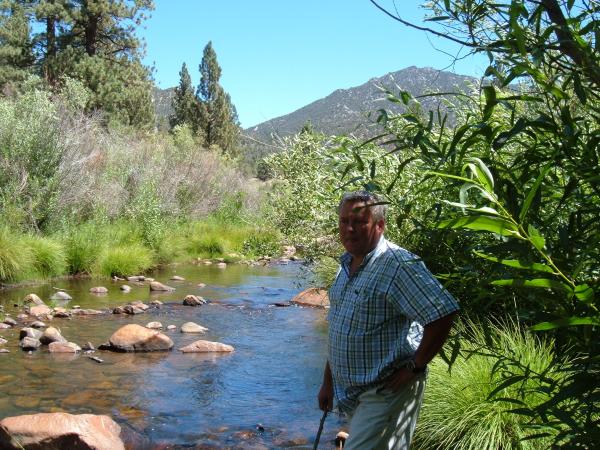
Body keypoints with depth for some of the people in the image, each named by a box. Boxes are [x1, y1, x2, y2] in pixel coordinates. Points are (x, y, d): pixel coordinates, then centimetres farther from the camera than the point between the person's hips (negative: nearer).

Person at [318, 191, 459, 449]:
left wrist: (414, 367, -19)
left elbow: (443, 314, -25)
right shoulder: (346, 266, 10)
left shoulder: (398, 265, -19)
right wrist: (328, 382, 18)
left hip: (385, 392, -9)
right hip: (351, 393, 9)